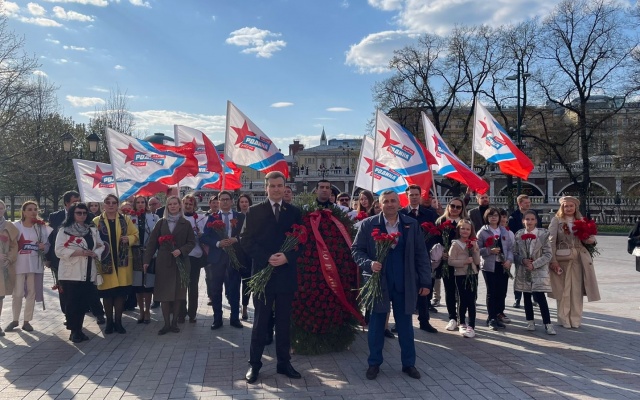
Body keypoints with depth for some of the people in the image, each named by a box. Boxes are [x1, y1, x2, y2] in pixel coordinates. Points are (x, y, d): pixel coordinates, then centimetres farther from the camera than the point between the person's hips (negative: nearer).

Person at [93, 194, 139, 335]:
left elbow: (135, 235, 10)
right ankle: (109, 321, 19)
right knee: (107, 292, 5)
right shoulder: (96, 221, 3)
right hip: (105, 262, -1)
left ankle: (118, 321, 17)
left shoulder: (126, 219, 7)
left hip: (122, 261, 1)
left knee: (121, 292, 5)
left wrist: (128, 239, -10)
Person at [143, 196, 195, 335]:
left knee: (177, 292, 4)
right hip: (163, 262, 1)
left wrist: (181, 251, -16)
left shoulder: (186, 224, 3)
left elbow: (191, 242, 1)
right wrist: (147, 260, -3)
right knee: (164, 293, 1)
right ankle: (166, 324, 10)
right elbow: (152, 242, 4)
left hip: (180, 262, -1)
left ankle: (174, 322, 16)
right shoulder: (161, 223, 6)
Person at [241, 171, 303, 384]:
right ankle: (254, 364, 17)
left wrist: (287, 257, -13)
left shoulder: (294, 212, 6)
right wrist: (267, 258, -15)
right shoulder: (254, 211, 1)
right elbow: (246, 240, -4)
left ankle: (284, 362, 22)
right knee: (261, 321, 6)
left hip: (286, 273, 2)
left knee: (284, 321, 10)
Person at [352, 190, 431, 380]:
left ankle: (409, 363, 26)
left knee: (405, 325, 11)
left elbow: (421, 255, 4)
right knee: (376, 325, 8)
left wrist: (425, 282, 1)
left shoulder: (412, 224, 2)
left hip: (405, 284, 1)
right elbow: (356, 250, 0)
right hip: (378, 283, -1)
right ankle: (374, 363, 23)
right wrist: (369, 264, -19)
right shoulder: (368, 225, -3)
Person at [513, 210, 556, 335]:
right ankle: (530, 321, 23)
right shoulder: (519, 235, 3)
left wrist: (534, 264, -15)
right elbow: (515, 253, 6)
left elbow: (548, 254, -7)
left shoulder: (543, 234, -6)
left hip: (539, 270, -3)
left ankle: (548, 324, 0)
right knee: (527, 296, 10)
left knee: (539, 296, -10)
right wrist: (523, 260, -13)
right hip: (523, 271, 3)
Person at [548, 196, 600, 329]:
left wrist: (592, 240, -14)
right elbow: (551, 241, -6)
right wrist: (553, 260, -13)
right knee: (563, 290, 4)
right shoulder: (556, 220, -1)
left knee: (577, 289, 6)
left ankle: (576, 319, 18)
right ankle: (564, 319, 16)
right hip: (562, 258, -3)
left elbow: (587, 238, 11)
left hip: (578, 258, 3)